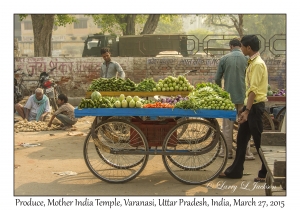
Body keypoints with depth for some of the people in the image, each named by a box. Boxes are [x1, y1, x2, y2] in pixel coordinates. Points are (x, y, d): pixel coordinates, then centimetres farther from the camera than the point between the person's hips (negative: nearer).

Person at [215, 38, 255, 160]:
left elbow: (217, 78, 2)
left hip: (228, 96, 0)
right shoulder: (247, 59, -2)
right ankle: (247, 153, 5)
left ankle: (227, 151, 13)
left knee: (228, 126, 8)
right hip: (243, 96, 0)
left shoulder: (224, 59, -2)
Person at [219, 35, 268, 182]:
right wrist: (244, 108, 21)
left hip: (255, 106, -10)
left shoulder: (258, 64, -16)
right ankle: (235, 170, 21)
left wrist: (247, 111, -24)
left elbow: (254, 90, -21)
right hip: (250, 104, 10)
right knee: (241, 139, 13)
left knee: (259, 140, -2)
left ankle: (266, 173, 8)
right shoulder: (252, 62, 14)